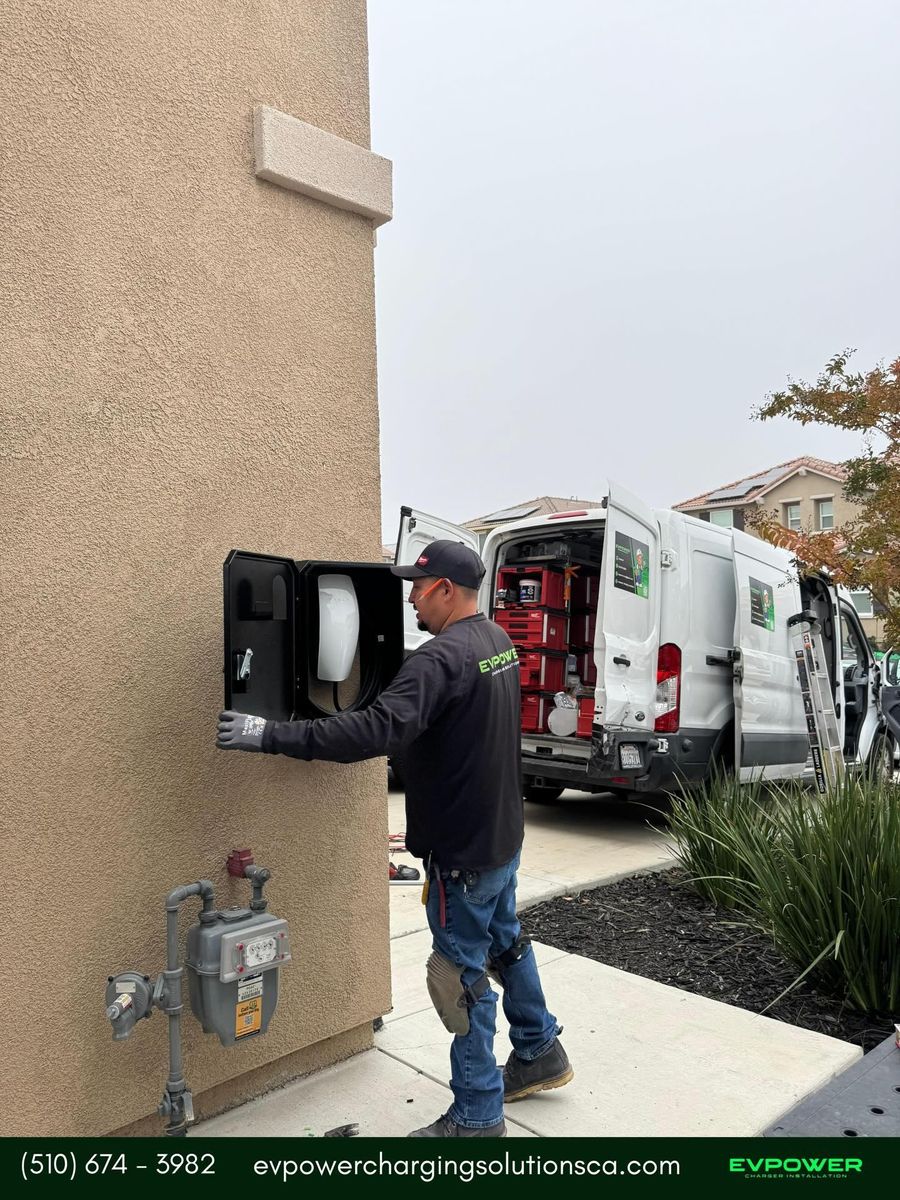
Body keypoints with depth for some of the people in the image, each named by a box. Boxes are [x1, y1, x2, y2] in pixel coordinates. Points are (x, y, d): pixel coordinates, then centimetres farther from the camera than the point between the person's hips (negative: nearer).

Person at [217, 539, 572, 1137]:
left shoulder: (442, 658, -26)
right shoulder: (498, 641, 5)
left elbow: (379, 729, -38)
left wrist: (272, 735, -36)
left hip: (464, 847, -10)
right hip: (503, 833, 10)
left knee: (464, 969, 5)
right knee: (506, 941, 25)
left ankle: (477, 1115, 21)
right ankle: (541, 1053, 44)